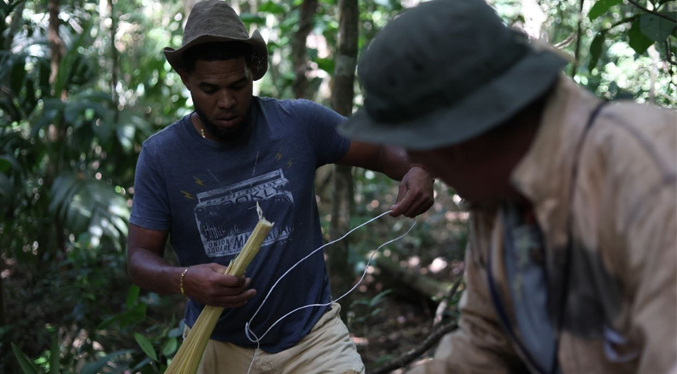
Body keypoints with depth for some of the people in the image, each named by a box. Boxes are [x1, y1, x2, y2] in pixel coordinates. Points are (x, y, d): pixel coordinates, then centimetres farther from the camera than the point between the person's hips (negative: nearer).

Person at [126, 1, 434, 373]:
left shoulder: (301, 122, -8)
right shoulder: (160, 156, -9)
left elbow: (383, 148, 2)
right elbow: (140, 257, -7)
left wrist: (417, 169, -22)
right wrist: (184, 280, -30)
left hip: (311, 333, 0)